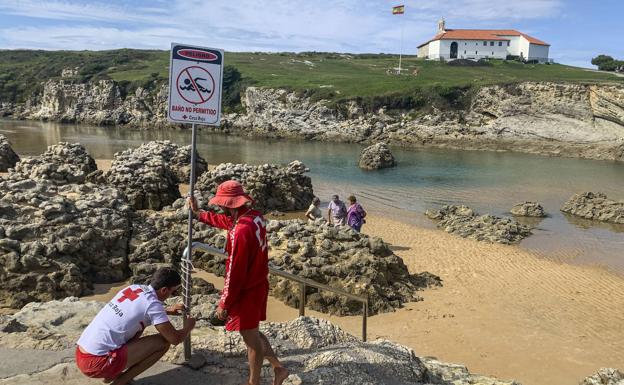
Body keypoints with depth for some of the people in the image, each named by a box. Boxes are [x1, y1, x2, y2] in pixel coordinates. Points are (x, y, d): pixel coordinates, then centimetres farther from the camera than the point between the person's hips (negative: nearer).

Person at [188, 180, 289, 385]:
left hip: (247, 291, -9)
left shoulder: (241, 230, -30)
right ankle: (278, 368, 32)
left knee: (251, 339, 10)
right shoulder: (254, 216, -2)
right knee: (252, 333, 24)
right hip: (258, 284, 9)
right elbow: (225, 221, 19)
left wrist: (223, 303, -14)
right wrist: (198, 213, 27)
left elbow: (235, 273, -25)